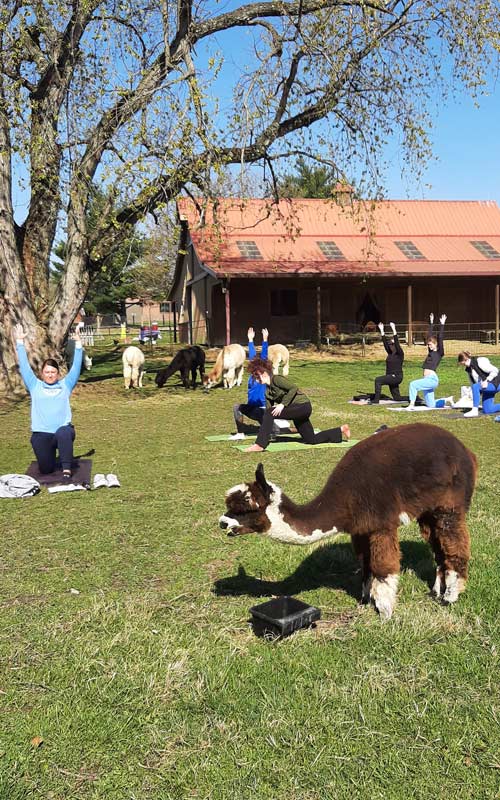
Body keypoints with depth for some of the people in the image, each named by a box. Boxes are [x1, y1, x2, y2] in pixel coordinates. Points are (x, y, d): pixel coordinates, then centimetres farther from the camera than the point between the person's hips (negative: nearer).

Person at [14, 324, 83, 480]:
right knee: (46, 470, 0)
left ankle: (66, 472, -30)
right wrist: (20, 342, 5)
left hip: (63, 431, -2)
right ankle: (52, 452, 37)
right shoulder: (35, 386, 12)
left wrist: (78, 343, 2)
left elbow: (76, 367, 8)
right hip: (41, 434, 2)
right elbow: (24, 366, 9)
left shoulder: (65, 385, 12)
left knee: (63, 433, -39)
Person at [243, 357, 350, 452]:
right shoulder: (267, 390, 13)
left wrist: (282, 404, -24)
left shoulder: (276, 379, -12)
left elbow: (294, 388, -21)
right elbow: (268, 408, 11)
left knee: (269, 413, -24)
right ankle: (341, 430, 30)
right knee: (311, 440, 15)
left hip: (303, 406, -10)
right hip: (295, 410, 10)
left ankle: (260, 445, -22)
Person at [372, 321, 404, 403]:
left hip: (396, 377, -9)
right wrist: (381, 330, 9)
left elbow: (397, 343, -21)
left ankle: (376, 400, -25)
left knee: (378, 380, -25)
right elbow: (385, 342, 12)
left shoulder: (400, 354, -8)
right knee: (397, 398, 12)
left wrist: (394, 330, -27)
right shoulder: (390, 353, 12)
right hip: (391, 377, 9)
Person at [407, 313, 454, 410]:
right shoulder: (430, 351, 17)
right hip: (427, 379, 8)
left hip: (432, 379, -8)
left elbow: (440, 338, -8)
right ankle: (447, 400, 26)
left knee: (413, 384, -23)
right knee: (430, 405, 9)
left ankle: (411, 405, -20)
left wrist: (442, 324, -9)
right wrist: (431, 323, 24)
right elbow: (430, 335, 21)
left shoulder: (439, 353, 0)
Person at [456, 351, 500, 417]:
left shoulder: (480, 362, -20)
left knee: (475, 387, -33)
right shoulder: (469, 369, 6)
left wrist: (486, 380, -29)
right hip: (486, 387, 9)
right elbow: (473, 383, 12)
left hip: (495, 384, -9)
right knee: (487, 410, 3)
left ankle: (474, 410, -30)